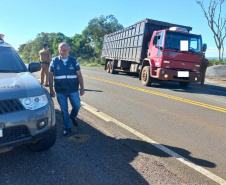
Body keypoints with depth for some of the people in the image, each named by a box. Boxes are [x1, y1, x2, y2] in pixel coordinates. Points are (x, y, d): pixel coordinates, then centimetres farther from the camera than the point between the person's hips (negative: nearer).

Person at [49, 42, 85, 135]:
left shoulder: (74, 60, 1)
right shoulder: (54, 61, 0)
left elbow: (79, 75, 1)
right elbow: (50, 76, 2)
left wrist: (82, 88, -2)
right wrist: (51, 90, -1)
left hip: (73, 90, 0)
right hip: (60, 91, 0)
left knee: (77, 106, 7)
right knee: (64, 110, 7)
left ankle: (73, 117, 40)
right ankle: (67, 127, 23)